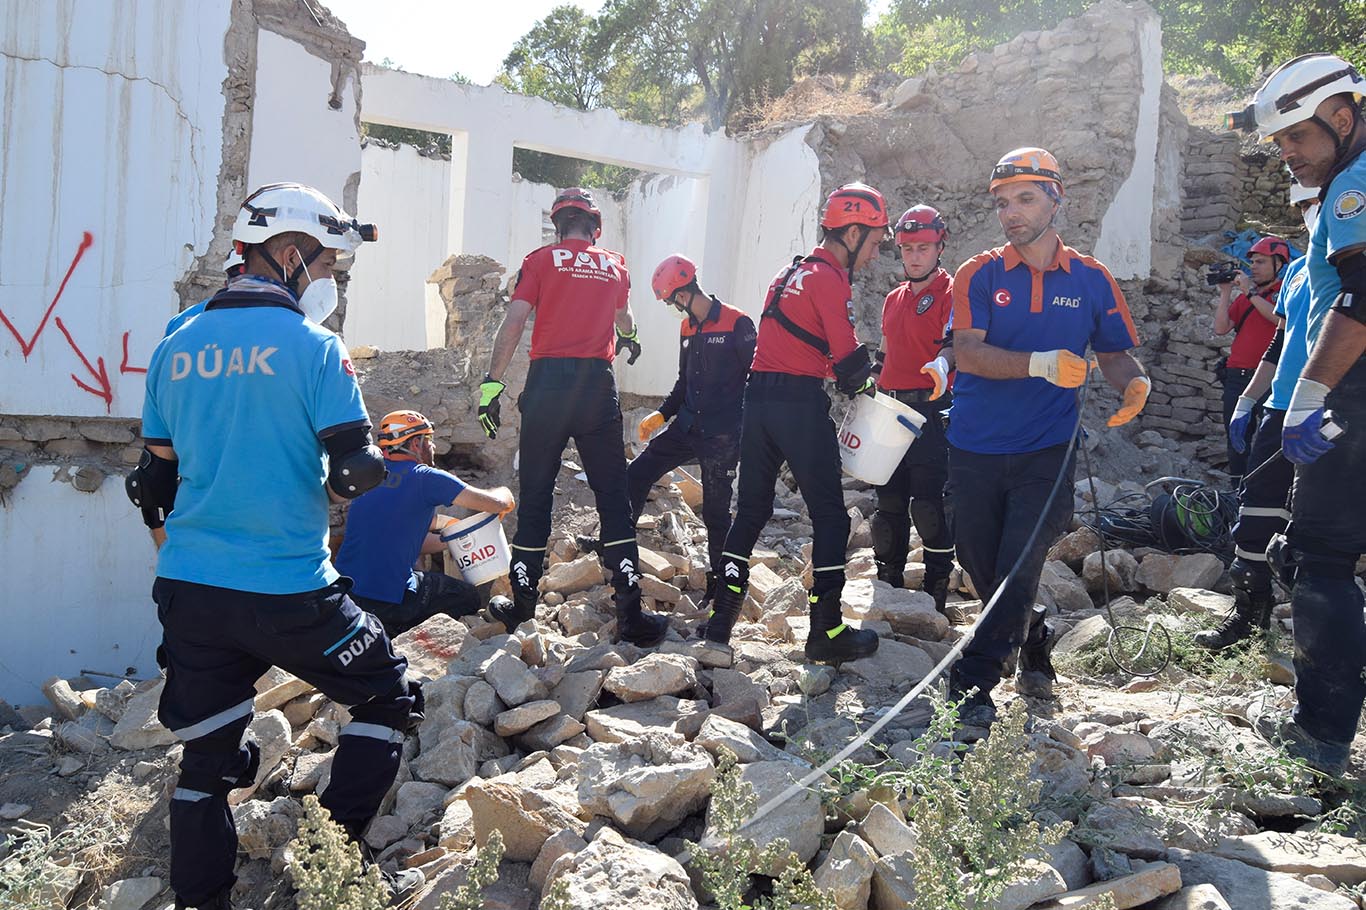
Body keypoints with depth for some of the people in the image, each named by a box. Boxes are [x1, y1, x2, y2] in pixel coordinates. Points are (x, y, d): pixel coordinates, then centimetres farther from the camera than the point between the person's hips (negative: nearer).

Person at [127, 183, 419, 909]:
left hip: (187, 589, 6)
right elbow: (355, 473, -12)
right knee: (388, 696, 13)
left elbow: (156, 481, 13)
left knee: (206, 756, 15)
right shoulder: (313, 346, -9)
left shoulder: (176, 347, 8)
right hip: (286, 591, -6)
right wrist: (381, 461, 10)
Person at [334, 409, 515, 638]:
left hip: (345, 591, 7)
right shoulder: (425, 478, -9)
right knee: (468, 597, 16)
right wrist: (504, 493, 13)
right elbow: (496, 504, -9)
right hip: (389, 600, -7)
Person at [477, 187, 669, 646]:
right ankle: (630, 615, 2)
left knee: (535, 496, 8)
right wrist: (629, 340, 60)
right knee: (614, 498, 4)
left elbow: (513, 324, -4)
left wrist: (491, 384, -1)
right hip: (598, 385, 1)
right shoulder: (615, 265, 17)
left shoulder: (541, 259, 7)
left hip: (548, 381, -1)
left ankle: (522, 605, 16)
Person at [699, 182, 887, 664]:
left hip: (758, 395, 8)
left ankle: (719, 620, 12)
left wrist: (853, 373, 12)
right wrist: (862, 382, 5)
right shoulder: (830, 278, -9)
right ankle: (827, 632, 3)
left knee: (751, 510, 13)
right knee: (830, 516, 1)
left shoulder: (791, 271, 19)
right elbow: (849, 359, -16)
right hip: (801, 402, -8)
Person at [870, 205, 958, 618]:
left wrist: (942, 364, -42)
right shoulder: (894, 298, 19)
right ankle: (889, 582, 24)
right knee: (889, 500, 12)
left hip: (932, 409, -7)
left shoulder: (951, 292, -4)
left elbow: (955, 342, -21)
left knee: (928, 503, -7)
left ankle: (936, 590, 3)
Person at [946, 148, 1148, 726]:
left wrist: (1134, 383, -11)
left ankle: (973, 684, -1)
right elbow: (967, 352, -15)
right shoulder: (979, 275, -1)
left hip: (1046, 450, -1)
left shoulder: (1091, 280, 4)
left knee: (1018, 568, -10)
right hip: (976, 447, 1)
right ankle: (1034, 648, 36)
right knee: (980, 564, 10)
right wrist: (1041, 364, -29)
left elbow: (1115, 354, 12)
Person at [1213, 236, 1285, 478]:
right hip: (1236, 376, 6)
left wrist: (1251, 292, -11)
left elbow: (1280, 318, -17)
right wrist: (1225, 293, 4)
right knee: (1236, 440, 8)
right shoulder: (1243, 296, 18)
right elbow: (1221, 329, 8)